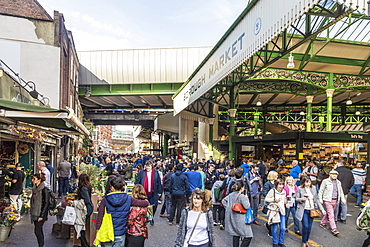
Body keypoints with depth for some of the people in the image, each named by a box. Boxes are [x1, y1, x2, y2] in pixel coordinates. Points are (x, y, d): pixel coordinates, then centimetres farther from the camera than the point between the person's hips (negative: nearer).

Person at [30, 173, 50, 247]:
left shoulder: (44, 189, -16)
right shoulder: (34, 188, 9)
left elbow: (46, 203, -17)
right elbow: (33, 201, 17)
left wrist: (42, 215, -18)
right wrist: (32, 213, 16)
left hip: (40, 214, -8)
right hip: (35, 213, 8)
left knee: (37, 231, -6)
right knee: (39, 231, 14)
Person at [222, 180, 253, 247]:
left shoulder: (231, 195, 6)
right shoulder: (242, 196, -17)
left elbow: (223, 201, 13)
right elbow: (247, 206, -17)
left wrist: (228, 208, 13)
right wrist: (246, 198, -3)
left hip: (232, 218, 8)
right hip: (240, 219, -8)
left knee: (235, 235, 19)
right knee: (248, 236, -2)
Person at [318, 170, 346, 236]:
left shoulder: (338, 182, 12)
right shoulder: (325, 181, -5)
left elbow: (341, 192, 22)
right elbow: (321, 191, -2)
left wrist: (343, 199, 10)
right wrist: (320, 199, -5)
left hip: (335, 201, 6)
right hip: (328, 200, -6)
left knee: (328, 213, 15)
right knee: (331, 215, -8)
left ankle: (322, 223, 33)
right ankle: (334, 229, -6)